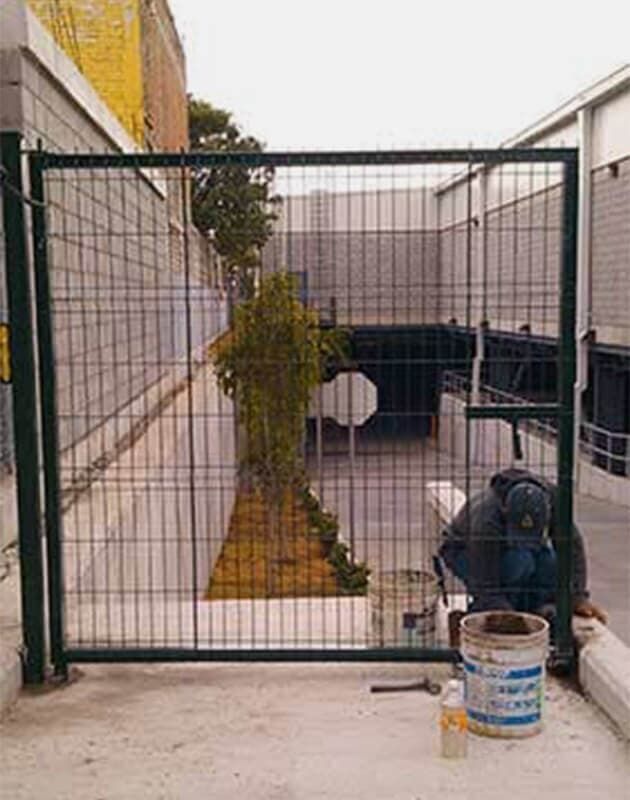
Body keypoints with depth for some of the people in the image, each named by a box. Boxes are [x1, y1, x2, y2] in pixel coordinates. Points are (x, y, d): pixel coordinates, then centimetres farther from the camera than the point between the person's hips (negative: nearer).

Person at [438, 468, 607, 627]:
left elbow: (572, 546, -19)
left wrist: (578, 597, -24)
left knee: (552, 561, -26)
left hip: (506, 548, 5)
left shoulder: (551, 498, -28)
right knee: (520, 561, -35)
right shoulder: (487, 520, -41)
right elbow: (486, 588, -37)